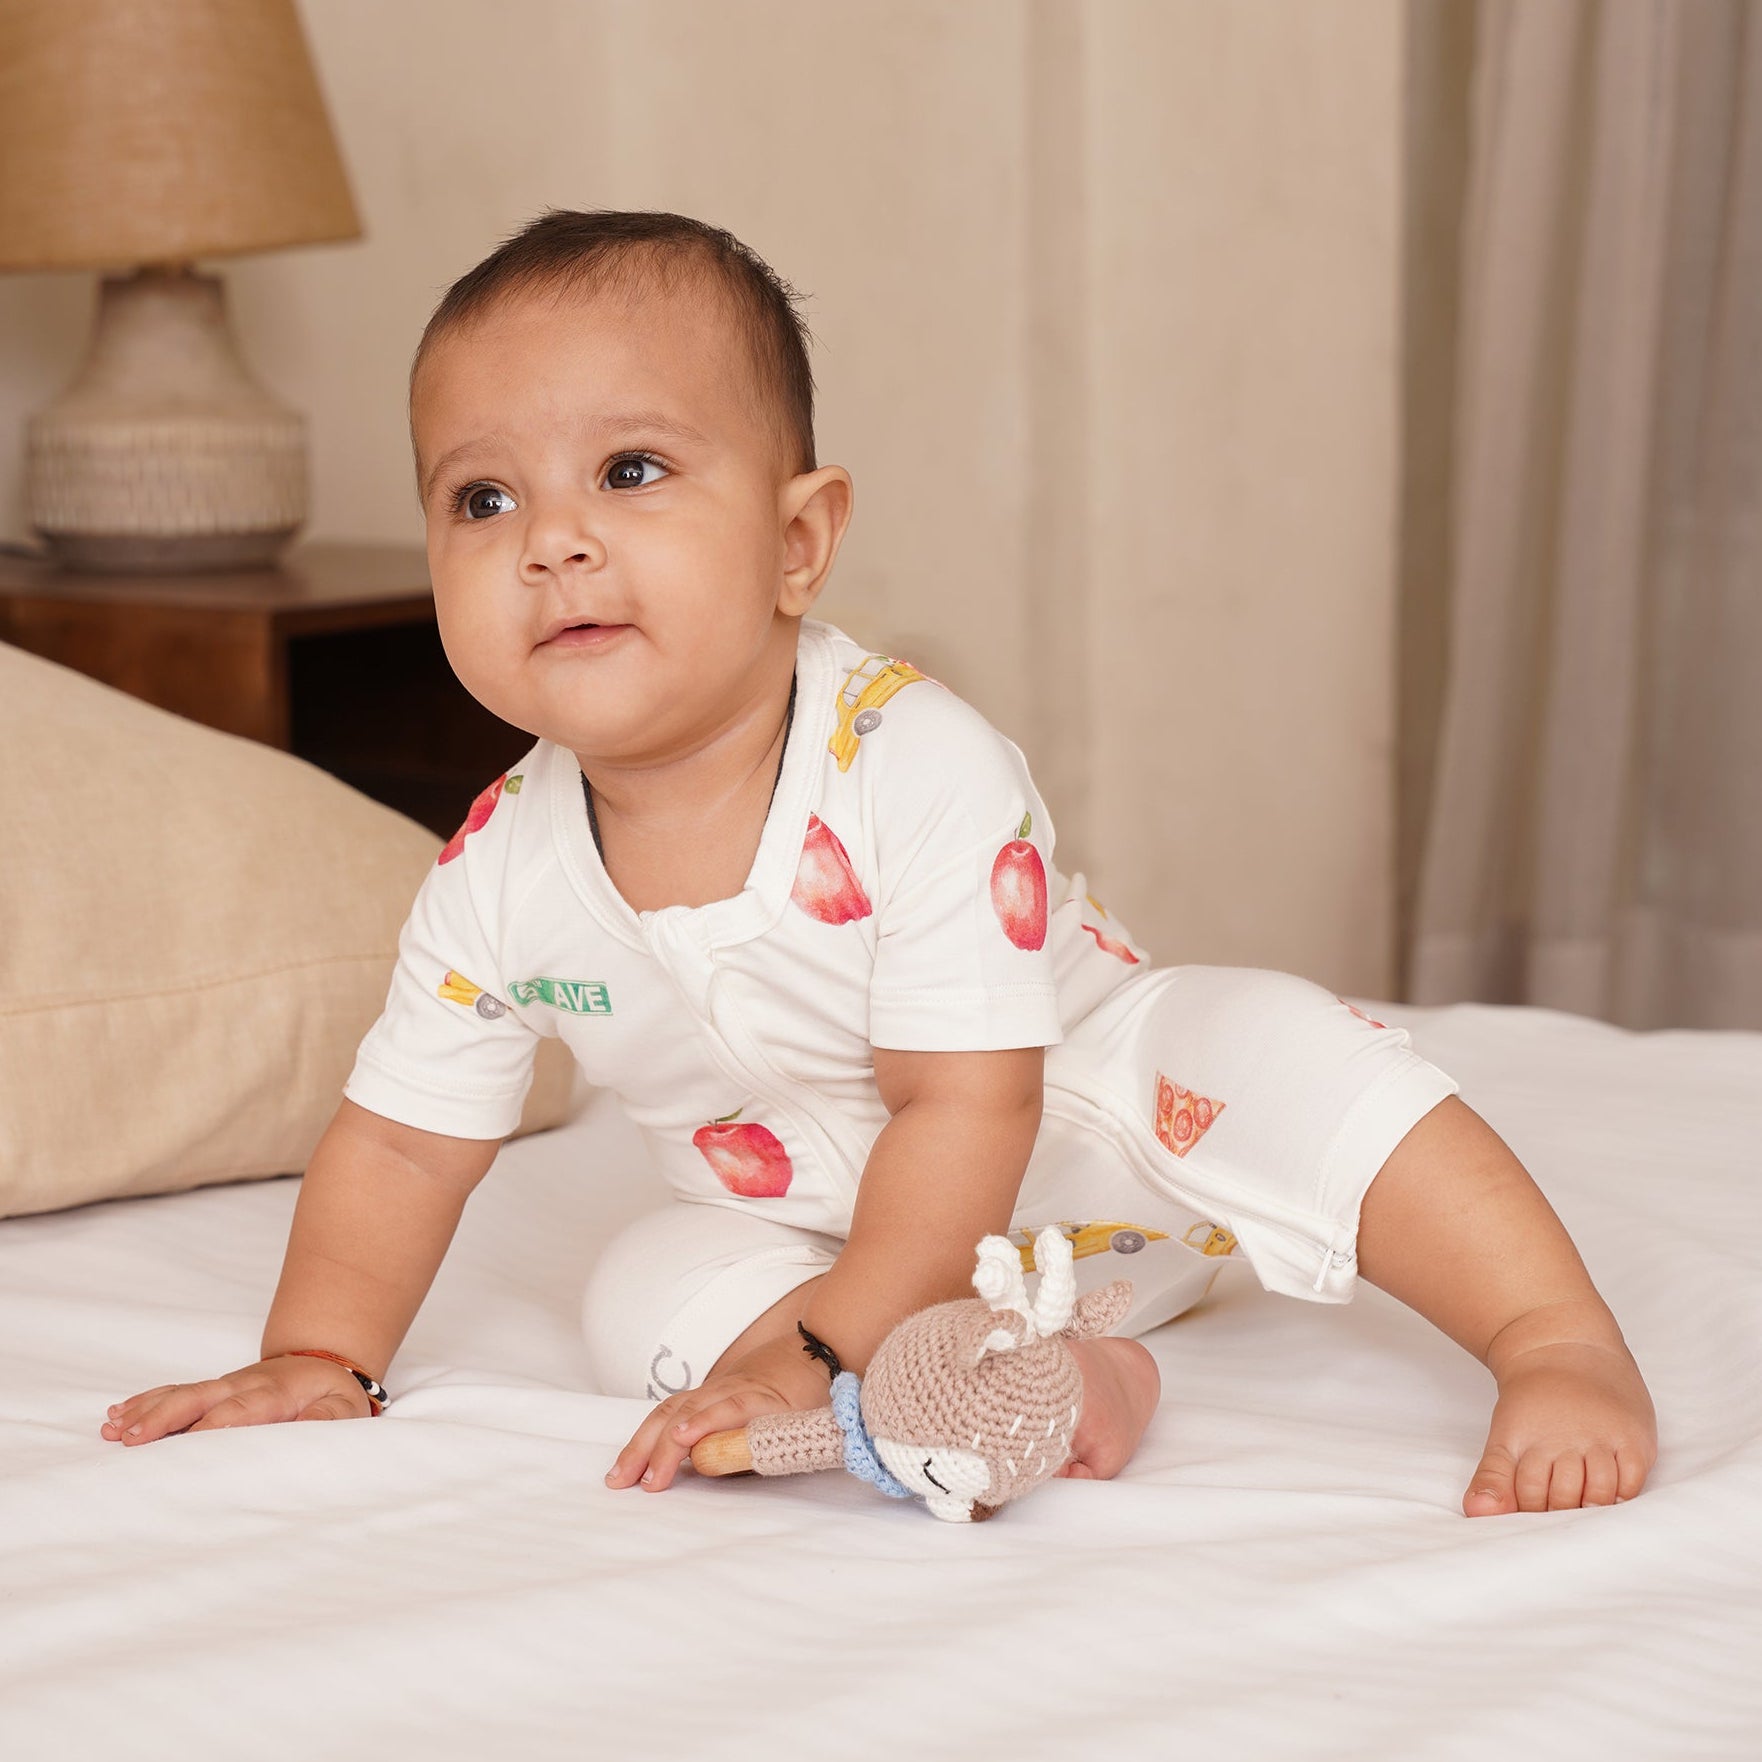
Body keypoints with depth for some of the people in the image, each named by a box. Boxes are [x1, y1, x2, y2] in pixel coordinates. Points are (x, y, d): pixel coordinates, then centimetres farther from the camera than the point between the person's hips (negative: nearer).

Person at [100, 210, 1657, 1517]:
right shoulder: (497, 884, -15)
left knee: (1263, 1049, -29)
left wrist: (826, 1348, -31)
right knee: (646, 1293, -22)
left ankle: (1563, 1342, -21)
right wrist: (319, 1362, -9)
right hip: (807, 1217, 4)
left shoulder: (917, 770, -31)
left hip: (1081, 1127, -4)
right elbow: (402, 1144, -1)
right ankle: (1062, 1374, -29)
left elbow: (967, 1108, -29)